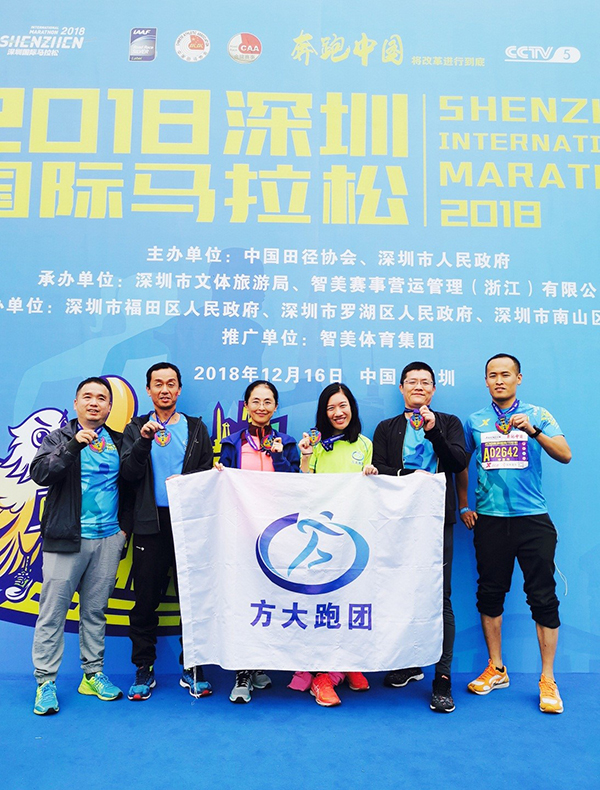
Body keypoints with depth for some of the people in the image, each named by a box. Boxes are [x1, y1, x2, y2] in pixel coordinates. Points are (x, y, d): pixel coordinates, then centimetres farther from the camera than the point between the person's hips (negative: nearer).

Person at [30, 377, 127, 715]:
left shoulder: (118, 443, 10)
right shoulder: (59, 438, 3)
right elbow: (40, 473, -14)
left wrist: (125, 526, 5)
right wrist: (74, 446, -24)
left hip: (108, 539, 3)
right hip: (66, 539, -3)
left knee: (96, 611, 12)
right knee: (53, 611, 0)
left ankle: (93, 675, 22)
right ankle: (46, 682, 12)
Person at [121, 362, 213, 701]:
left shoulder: (197, 428, 10)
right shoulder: (136, 428, 9)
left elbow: (207, 474, 5)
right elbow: (129, 473, -4)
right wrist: (144, 440, -17)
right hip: (150, 523, 0)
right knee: (146, 599, 5)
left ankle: (192, 668, 17)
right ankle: (144, 670, 19)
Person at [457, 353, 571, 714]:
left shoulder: (537, 415, 4)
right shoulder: (475, 421, 8)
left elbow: (565, 455, -8)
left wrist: (533, 431, -22)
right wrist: (464, 506, 10)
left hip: (533, 518, -2)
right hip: (489, 519, 2)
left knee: (543, 597, -1)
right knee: (490, 594, 8)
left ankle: (548, 680, 13)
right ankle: (496, 669, 24)